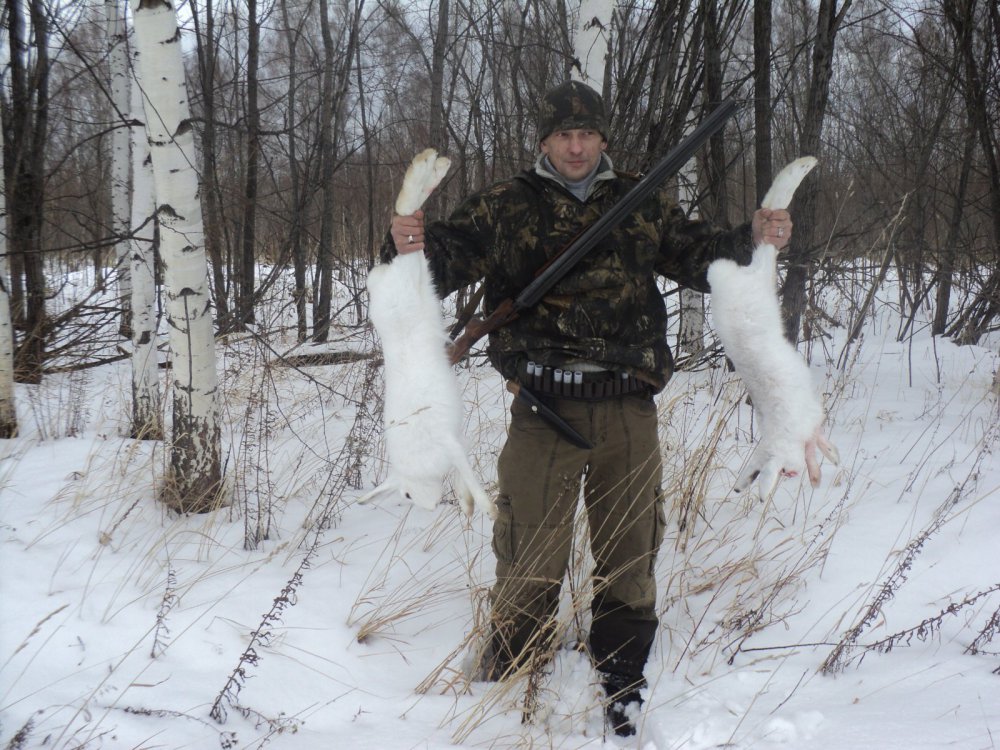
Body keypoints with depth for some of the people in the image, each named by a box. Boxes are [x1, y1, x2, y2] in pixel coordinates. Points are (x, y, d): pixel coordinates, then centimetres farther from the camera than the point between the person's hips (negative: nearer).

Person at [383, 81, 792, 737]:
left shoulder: (645, 206, 11)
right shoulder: (507, 207, 5)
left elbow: (701, 257, 14)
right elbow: (453, 257, -4)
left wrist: (755, 241, -5)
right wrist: (417, 245, -26)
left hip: (628, 408, 2)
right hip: (544, 409, -2)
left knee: (630, 548, 12)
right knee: (531, 553, -1)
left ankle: (622, 684, 28)